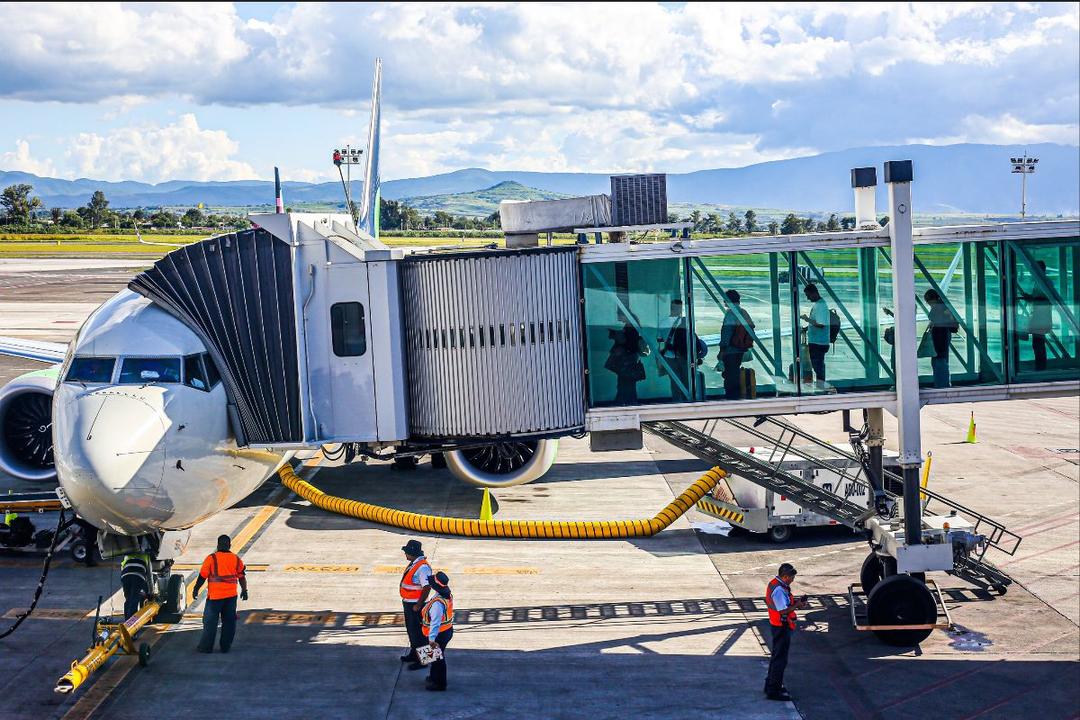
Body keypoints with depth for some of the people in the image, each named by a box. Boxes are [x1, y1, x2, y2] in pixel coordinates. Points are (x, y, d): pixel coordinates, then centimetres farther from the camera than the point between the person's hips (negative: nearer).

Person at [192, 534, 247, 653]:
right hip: (231, 595, 3)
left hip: (215, 595, -3)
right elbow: (242, 576, 6)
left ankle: (206, 647, 7)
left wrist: (196, 590, 4)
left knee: (210, 621, 5)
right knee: (229, 621, 10)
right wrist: (244, 590, 17)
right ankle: (225, 646, 12)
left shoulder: (211, 558, -7)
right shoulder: (236, 559, 3)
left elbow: (202, 576, -6)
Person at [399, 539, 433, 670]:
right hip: (407, 603, 10)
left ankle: (422, 659, 6)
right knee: (411, 629, 22)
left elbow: (426, 588, -26)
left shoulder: (422, 567, -24)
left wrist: (418, 605, -24)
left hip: (415, 604, -10)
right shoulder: (413, 564, 8)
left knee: (417, 631, -2)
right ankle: (414, 653, 36)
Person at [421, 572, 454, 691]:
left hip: (440, 634, -9)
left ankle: (439, 684, 22)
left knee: (437, 658, 8)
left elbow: (435, 623, -32)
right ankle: (434, 677, 44)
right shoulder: (447, 595, -3)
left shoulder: (437, 603, -32)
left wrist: (432, 639, -29)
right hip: (447, 631, 9)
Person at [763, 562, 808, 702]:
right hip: (782, 627, -11)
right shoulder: (779, 589, -25)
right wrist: (797, 606, -14)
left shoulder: (774, 583, 8)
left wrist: (795, 602, 6)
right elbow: (783, 610, -27)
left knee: (776, 656, 21)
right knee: (780, 658, -3)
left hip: (778, 626, 11)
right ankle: (774, 690, 1)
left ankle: (771, 684, 32)